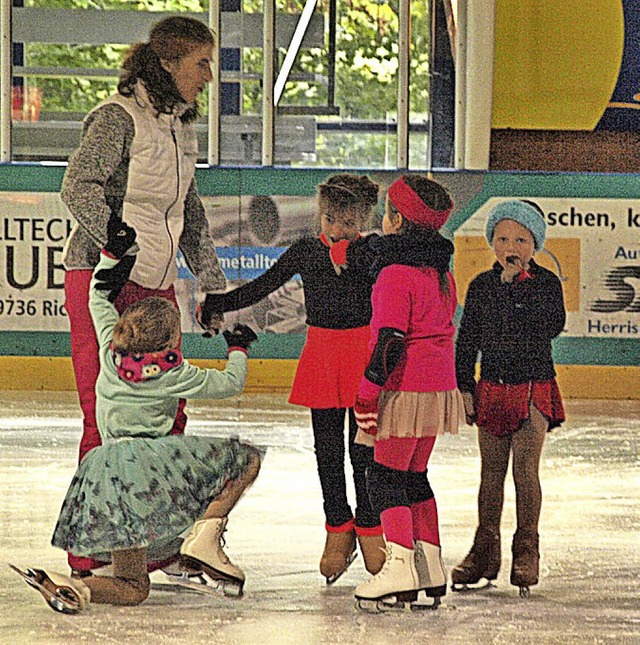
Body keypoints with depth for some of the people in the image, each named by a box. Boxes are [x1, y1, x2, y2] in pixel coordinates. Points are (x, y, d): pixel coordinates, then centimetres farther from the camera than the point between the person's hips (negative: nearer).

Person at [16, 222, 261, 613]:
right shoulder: (174, 375, 2)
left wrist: (112, 253, 31)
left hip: (105, 475, 6)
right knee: (247, 459, 8)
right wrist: (238, 348, 33)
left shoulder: (111, 353, 13)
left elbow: (98, 298, 29)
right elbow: (231, 383, 15)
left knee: (132, 588, 10)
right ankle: (205, 538, -11)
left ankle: (70, 588, -22)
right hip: (151, 456, -6)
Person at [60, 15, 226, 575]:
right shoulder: (119, 116, -10)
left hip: (157, 285, 8)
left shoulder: (180, 126, 16)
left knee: (168, 416, 4)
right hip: (103, 281, -8)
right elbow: (79, 187, -23)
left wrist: (214, 285, 23)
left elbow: (190, 213, 24)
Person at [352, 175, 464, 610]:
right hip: (440, 387, 9)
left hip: (407, 390, -9)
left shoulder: (396, 273, -14)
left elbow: (390, 340, -19)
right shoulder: (441, 272, 13)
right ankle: (431, 569, 18)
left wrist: (368, 394, -17)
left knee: (386, 474, -7)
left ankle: (400, 565, -18)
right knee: (414, 476, 17)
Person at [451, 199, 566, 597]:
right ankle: (486, 551, 15)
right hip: (491, 386, 3)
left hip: (533, 388, -3)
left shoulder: (546, 284, -3)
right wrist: (465, 387, 4)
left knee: (526, 471, -3)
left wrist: (515, 285, -19)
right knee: (492, 471, 8)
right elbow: (467, 339, 9)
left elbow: (553, 325, -19)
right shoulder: (481, 286, 6)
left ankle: (527, 550, 5)